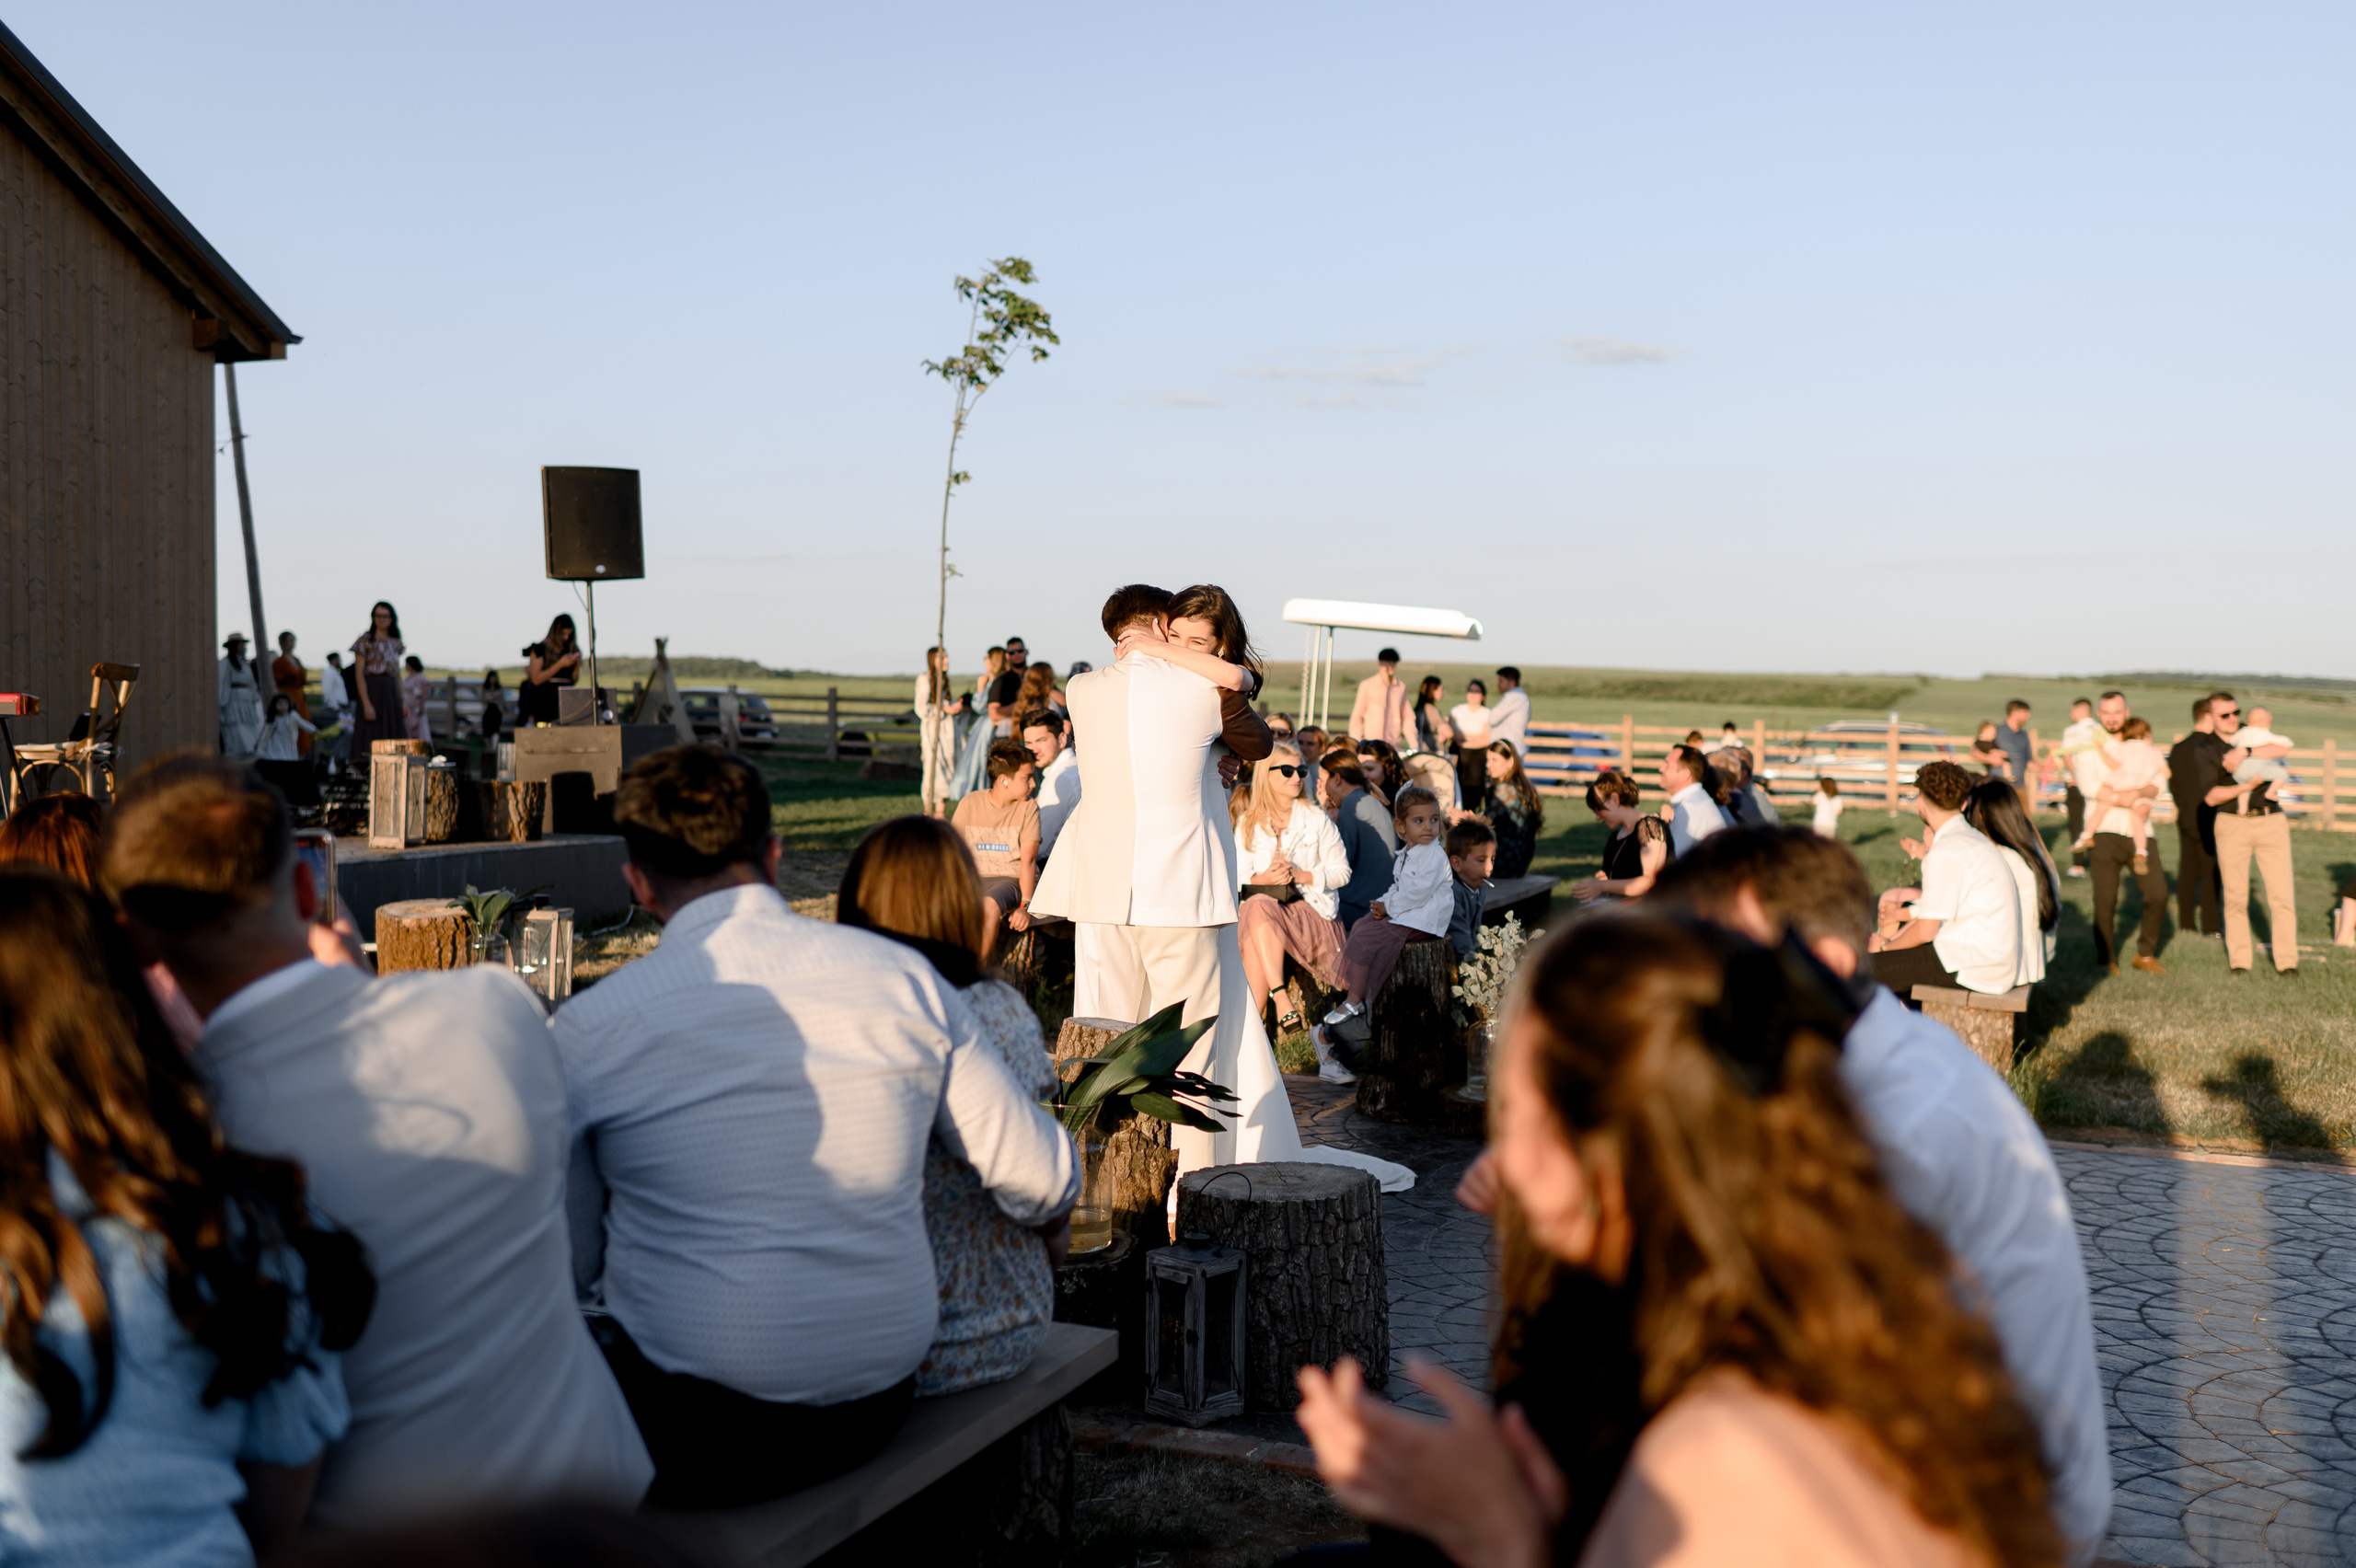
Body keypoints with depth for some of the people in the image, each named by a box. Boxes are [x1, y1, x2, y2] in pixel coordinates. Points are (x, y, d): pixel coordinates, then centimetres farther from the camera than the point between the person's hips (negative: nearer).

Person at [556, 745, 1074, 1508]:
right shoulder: (903, 976, -4)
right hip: (876, 1409, 4)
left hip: (696, 1438, -3)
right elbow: (1043, 1185, 1)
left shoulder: (589, 1028, -9)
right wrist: (1043, 1212, 24)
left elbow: (571, 1265, 1)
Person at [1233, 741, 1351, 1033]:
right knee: (1257, 904, -35)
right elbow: (1236, 877, 7)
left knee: (1258, 922, -33)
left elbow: (1342, 872, 3)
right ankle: (1281, 1000, -41)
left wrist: (1300, 875, -13)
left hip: (1311, 911, -2)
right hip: (1259, 910, 2)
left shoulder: (1317, 820, 7)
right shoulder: (1247, 823, 11)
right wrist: (1264, 879, -15)